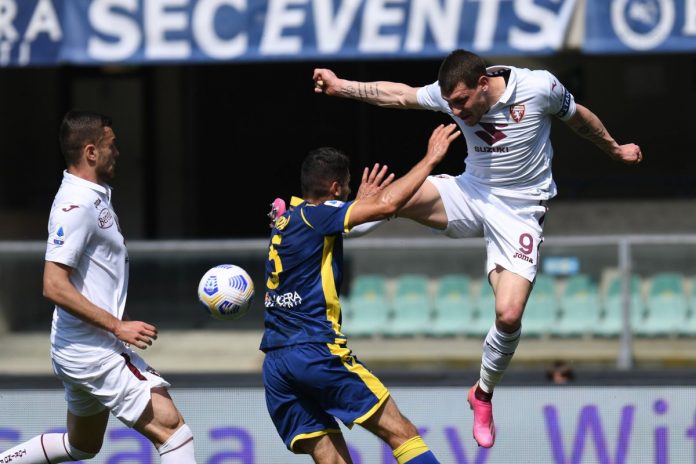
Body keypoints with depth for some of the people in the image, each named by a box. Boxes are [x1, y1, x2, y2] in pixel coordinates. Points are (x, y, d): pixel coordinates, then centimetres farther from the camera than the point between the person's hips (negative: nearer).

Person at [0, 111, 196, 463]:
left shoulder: (94, 197, 13)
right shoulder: (76, 205, -18)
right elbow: (54, 286, -24)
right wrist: (118, 327, -23)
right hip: (93, 352, -11)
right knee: (170, 427, -14)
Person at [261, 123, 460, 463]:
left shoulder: (286, 221, 19)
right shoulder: (314, 215, -5)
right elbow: (386, 204, -17)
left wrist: (360, 202, 45)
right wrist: (430, 159, -7)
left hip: (275, 365, 8)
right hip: (317, 352, -8)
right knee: (402, 434, -6)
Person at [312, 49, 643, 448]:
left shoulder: (539, 87, -18)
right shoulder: (452, 94, -10)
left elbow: (579, 116, 0)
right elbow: (398, 94, -1)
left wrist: (615, 149, 16)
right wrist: (341, 86, -12)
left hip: (520, 210, -3)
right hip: (471, 193, 3)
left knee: (509, 315, -16)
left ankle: (484, 394, 10)